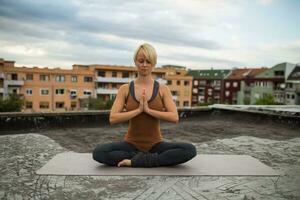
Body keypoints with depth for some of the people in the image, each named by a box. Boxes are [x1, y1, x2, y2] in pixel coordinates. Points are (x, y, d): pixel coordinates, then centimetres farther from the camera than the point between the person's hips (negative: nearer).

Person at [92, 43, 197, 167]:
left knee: (190, 150, -27)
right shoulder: (125, 89, -1)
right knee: (98, 153, -29)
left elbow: (175, 118, -12)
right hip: (131, 144, 0)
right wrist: (138, 110, -20)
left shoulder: (163, 89, -1)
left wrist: (148, 110, -19)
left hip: (155, 145, 0)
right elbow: (113, 119, -10)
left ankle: (135, 161, -20)